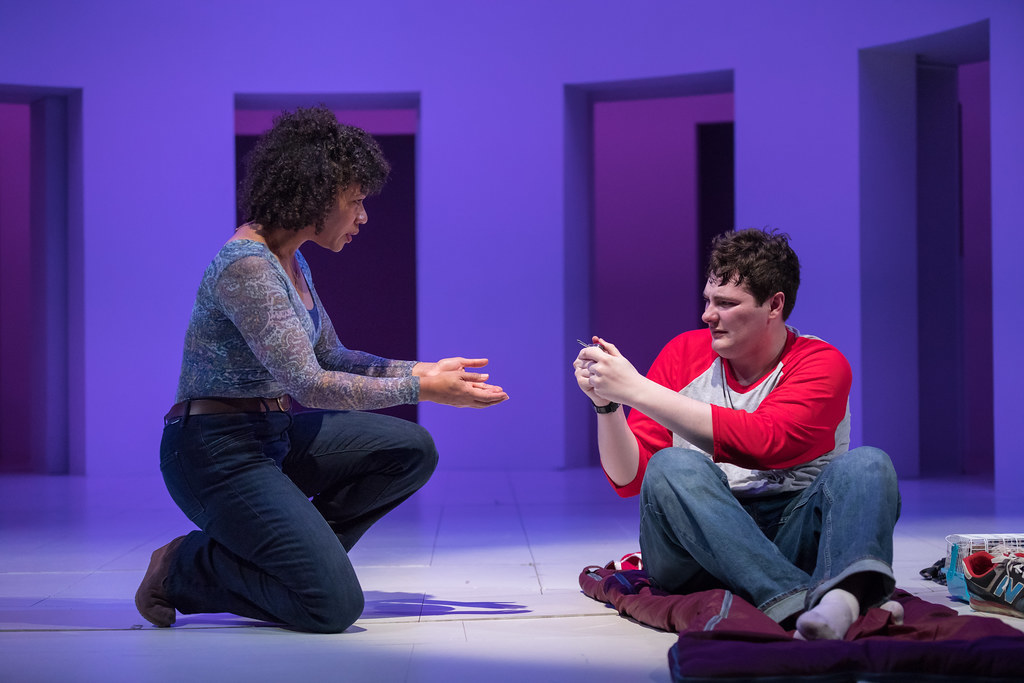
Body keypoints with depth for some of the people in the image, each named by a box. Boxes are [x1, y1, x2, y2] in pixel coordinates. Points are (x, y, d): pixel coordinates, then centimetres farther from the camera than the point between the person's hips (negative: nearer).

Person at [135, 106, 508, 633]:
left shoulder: (291, 262, 10)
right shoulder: (246, 266, -21)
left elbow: (331, 358, 17)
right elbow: (309, 383, -25)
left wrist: (422, 370, 4)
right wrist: (420, 389, -20)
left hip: (273, 434, 10)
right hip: (216, 451, -10)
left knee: (412, 450, 3)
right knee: (334, 606, -19)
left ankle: (295, 553, 8)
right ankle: (184, 572, -1)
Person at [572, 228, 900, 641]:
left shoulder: (821, 363, 0)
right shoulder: (685, 354, 9)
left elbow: (762, 443, -21)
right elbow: (628, 478, 6)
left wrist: (637, 390, -20)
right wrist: (606, 403, -13)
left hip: (791, 545, -1)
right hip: (696, 544, 1)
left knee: (866, 465, -25)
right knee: (674, 466, -29)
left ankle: (854, 587, -58)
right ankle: (802, 602, -50)